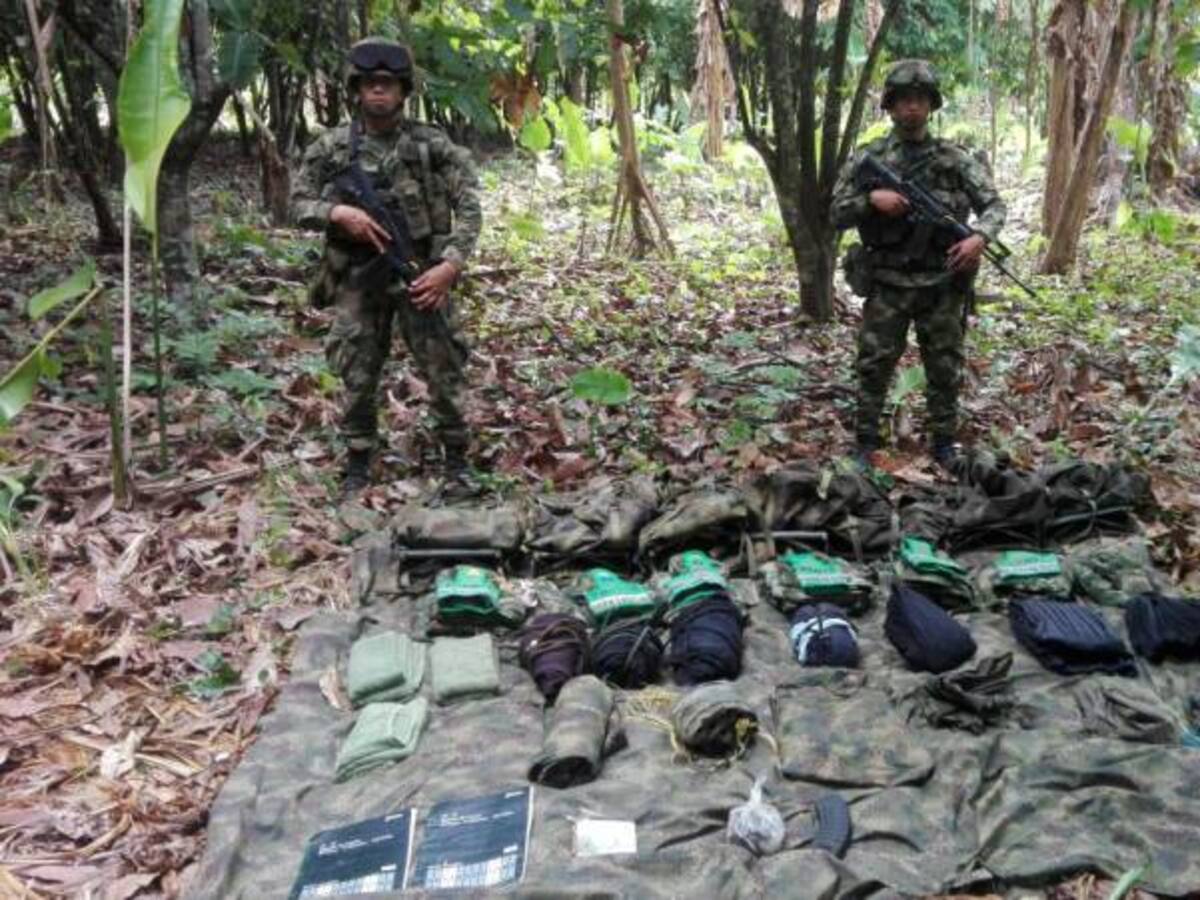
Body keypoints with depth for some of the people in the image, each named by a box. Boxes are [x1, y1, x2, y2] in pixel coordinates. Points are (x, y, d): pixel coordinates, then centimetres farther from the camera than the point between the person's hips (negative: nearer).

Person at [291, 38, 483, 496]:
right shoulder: (330, 147, 2)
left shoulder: (432, 145, -3)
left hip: (420, 271, -1)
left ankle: (457, 458, 18)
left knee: (443, 370, 2)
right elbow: (298, 204, 6)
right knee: (357, 376, 7)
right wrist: (338, 212, -15)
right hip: (358, 276, 1)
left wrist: (450, 264, -16)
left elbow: (468, 207, -5)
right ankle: (358, 463, 22)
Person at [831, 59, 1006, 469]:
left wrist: (980, 236, -18)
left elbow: (994, 205, 3)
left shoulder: (955, 159, 3)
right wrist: (870, 198, -17)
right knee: (874, 367, 2)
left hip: (942, 285, 1)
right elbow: (837, 215, 2)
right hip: (888, 285, -1)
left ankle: (945, 443, 22)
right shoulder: (868, 159, 2)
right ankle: (865, 442, 15)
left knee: (945, 371, 8)